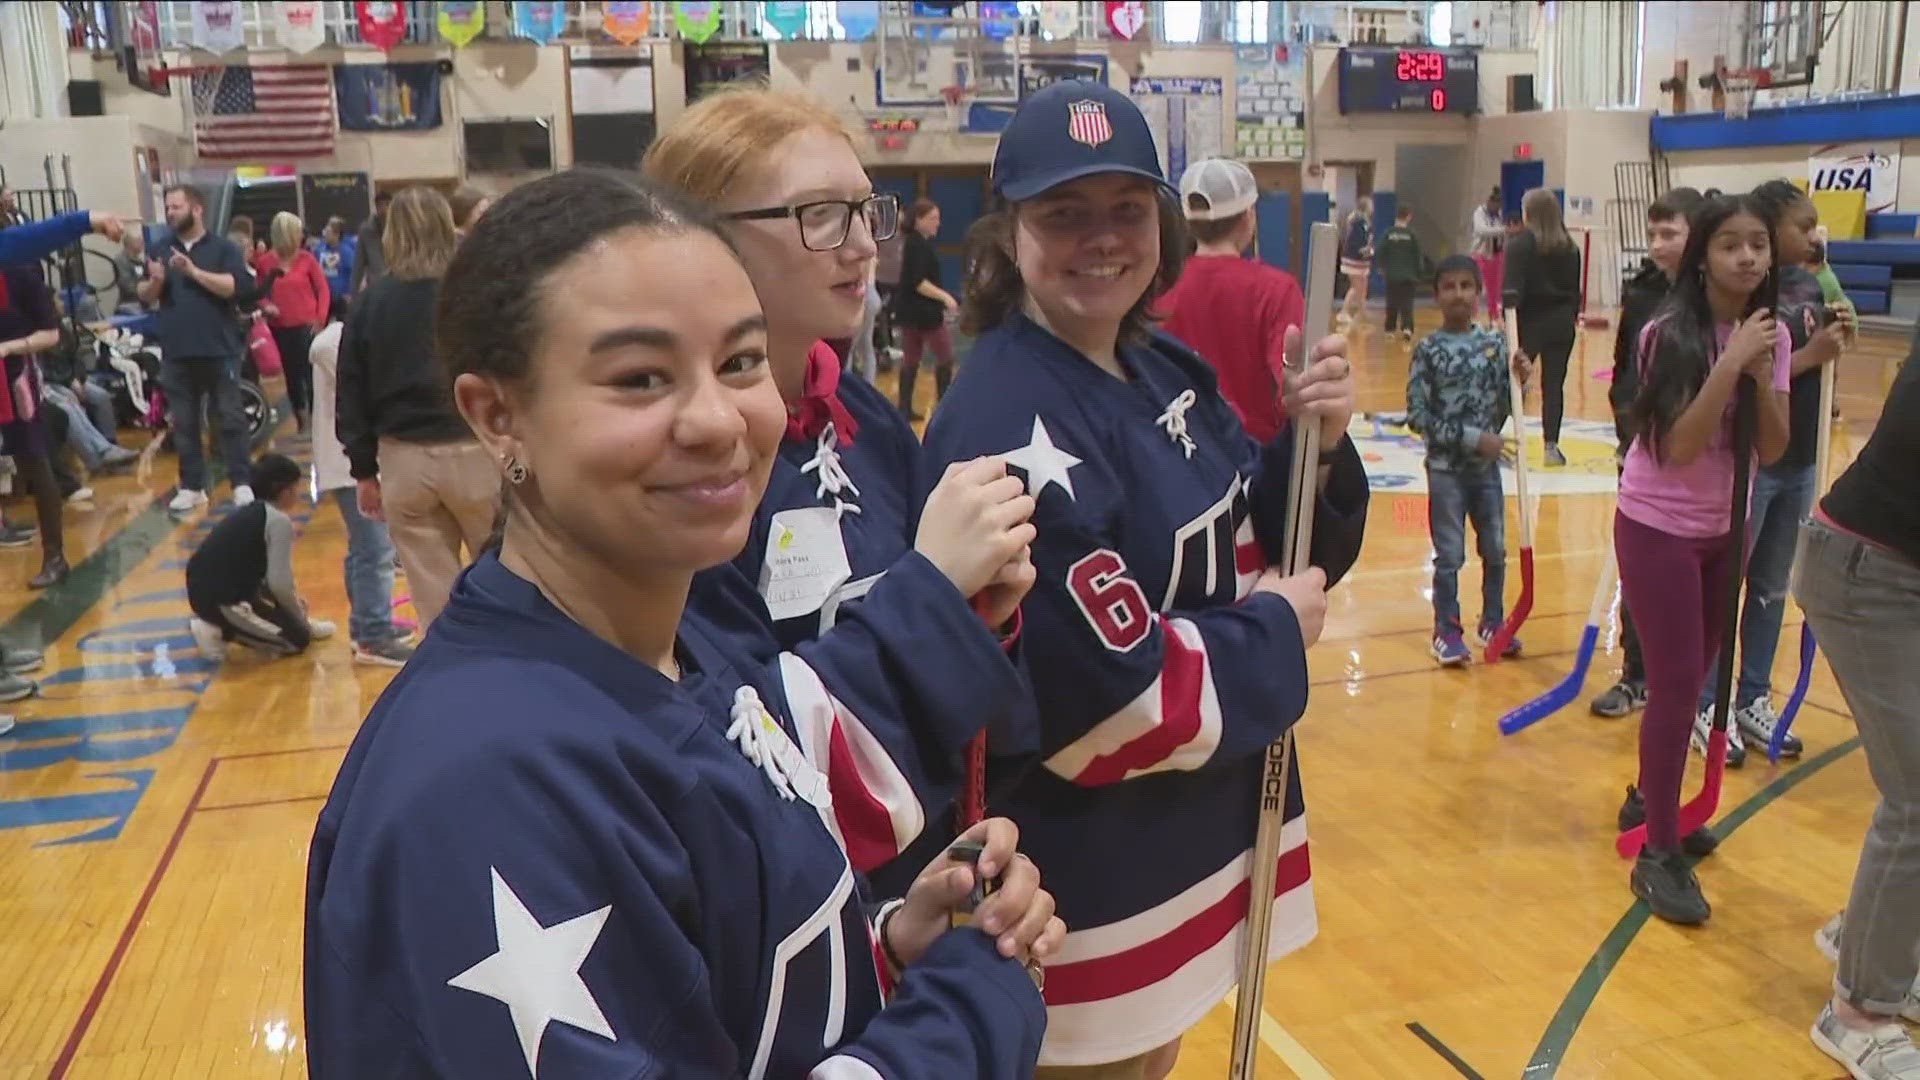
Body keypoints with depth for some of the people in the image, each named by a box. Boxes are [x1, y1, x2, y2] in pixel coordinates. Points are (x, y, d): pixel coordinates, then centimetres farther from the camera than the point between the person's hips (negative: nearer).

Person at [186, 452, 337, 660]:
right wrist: (300, 615, 3)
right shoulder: (279, 520, -11)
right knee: (298, 639, -2)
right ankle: (220, 631, -6)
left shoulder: (249, 512, 16)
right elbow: (280, 583, -15)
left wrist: (294, 606, 23)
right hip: (223, 600, -10)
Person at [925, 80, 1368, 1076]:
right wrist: (1273, 636, -13)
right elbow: (1103, 706, -27)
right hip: (1090, 905, -8)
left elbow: (1263, 550, 10)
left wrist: (1317, 447, -8)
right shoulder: (1005, 428, -26)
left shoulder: (1169, 372, 2)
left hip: (1197, 841, 8)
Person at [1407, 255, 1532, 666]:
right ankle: (1447, 631, 16)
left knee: (1495, 551, 13)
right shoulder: (1428, 349, -10)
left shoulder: (1495, 343, 1)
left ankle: (1492, 624, 29)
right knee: (1450, 555, 3)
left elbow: (1504, 409, 4)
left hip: (1487, 465, 4)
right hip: (1446, 466, -4)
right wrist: (1472, 438, -16)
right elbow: (1417, 416, -13)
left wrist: (1519, 380, -15)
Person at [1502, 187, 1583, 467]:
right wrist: (1573, 318, 18)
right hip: (1561, 321, 4)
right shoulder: (1569, 246, 7)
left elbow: (1512, 287, -15)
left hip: (1530, 321, -3)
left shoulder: (1520, 244, -8)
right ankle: (1551, 446, 2)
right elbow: (1575, 287, 11)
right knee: (1554, 384, 4)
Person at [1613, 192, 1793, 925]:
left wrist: (1761, 379, -19)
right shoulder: (1670, 334, -17)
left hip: (1722, 528, 6)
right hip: (1658, 527, -6)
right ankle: (1658, 854, 3)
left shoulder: (1770, 334, 0)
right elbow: (1679, 447, -24)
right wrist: (1730, 362, -28)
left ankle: (1650, 801, 35)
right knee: (1677, 683, -7)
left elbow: (1772, 451, -3)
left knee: (1692, 678, 15)